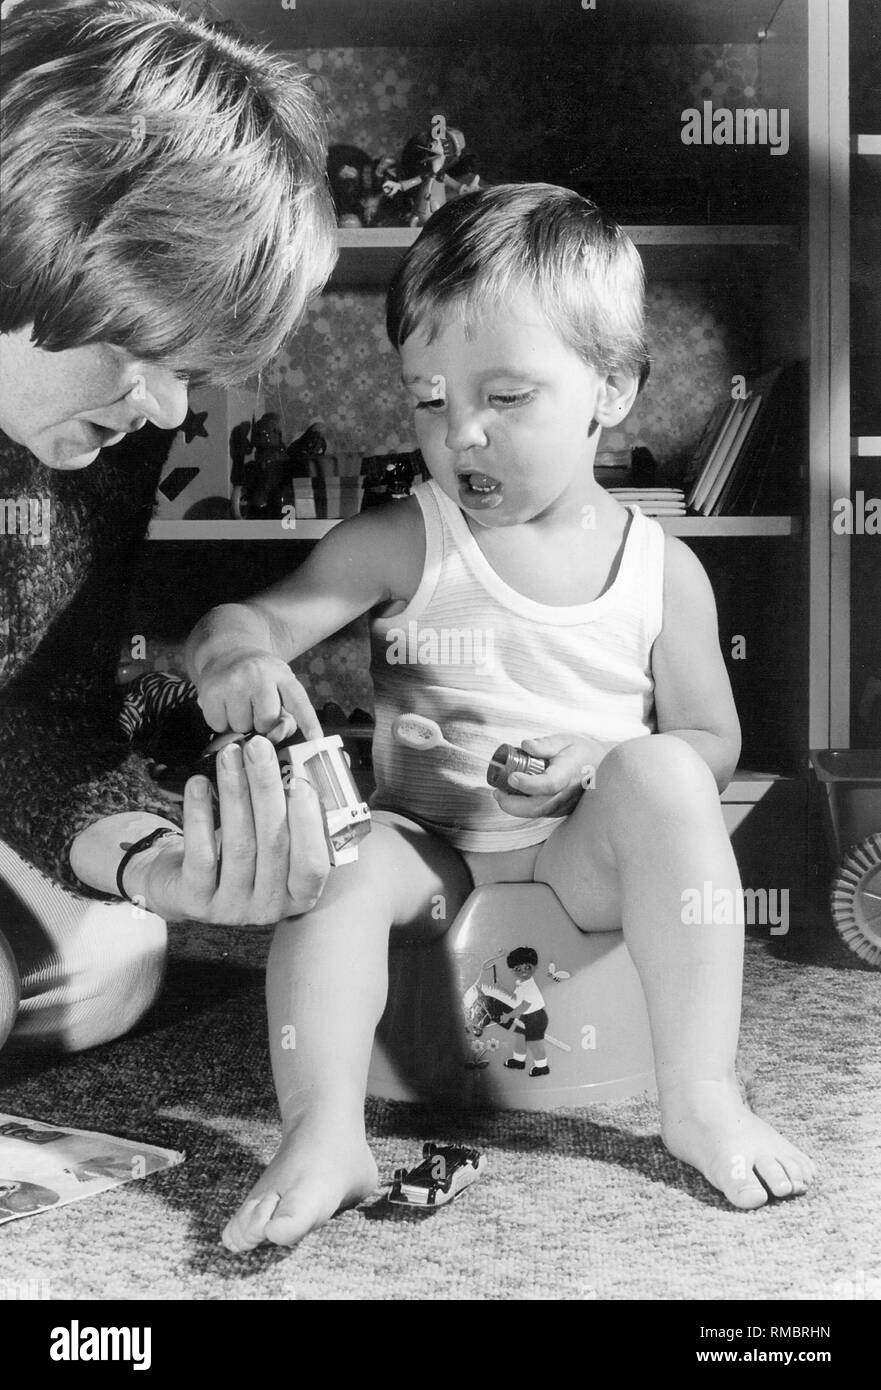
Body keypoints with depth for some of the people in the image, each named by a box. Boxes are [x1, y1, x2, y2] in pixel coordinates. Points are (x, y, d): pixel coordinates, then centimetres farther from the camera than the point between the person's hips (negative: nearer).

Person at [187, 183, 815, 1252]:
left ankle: (702, 1100, -26)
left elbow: (712, 742, 6)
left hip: (585, 864, 0)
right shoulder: (402, 544, -2)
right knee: (342, 858, -29)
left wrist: (608, 769, -16)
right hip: (433, 853, 0)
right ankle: (322, 1138, -31)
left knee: (659, 776, -28)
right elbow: (248, 621, -9)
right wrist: (233, 656, -34)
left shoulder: (662, 570, 0)